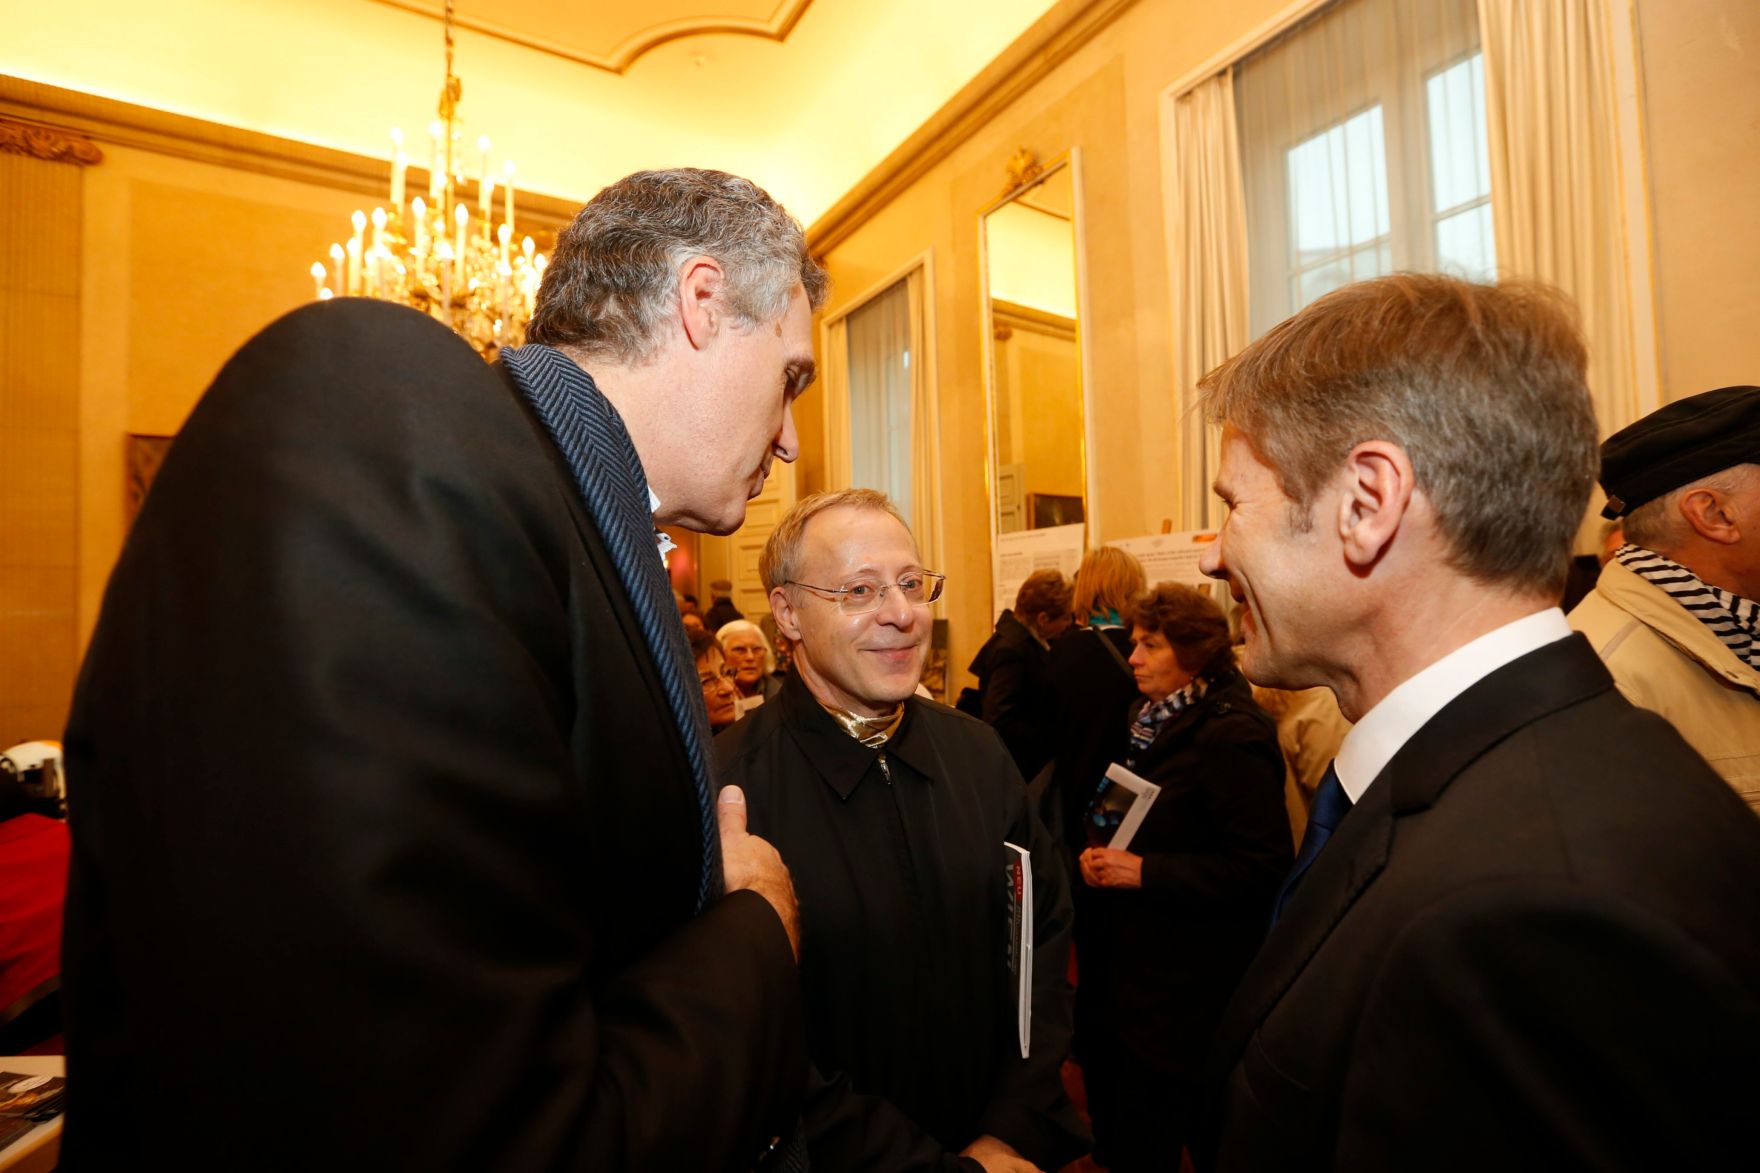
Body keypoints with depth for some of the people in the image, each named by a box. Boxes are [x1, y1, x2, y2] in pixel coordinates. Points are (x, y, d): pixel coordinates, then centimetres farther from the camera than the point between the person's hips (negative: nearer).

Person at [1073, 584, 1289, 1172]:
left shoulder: (1231, 735, -19)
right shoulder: (1148, 718, 6)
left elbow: (1261, 865, -21)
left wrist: (1145, 871, -23)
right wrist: (1096, 849, -3)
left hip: (1181, 984, -7)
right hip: (1118, 956, 7)